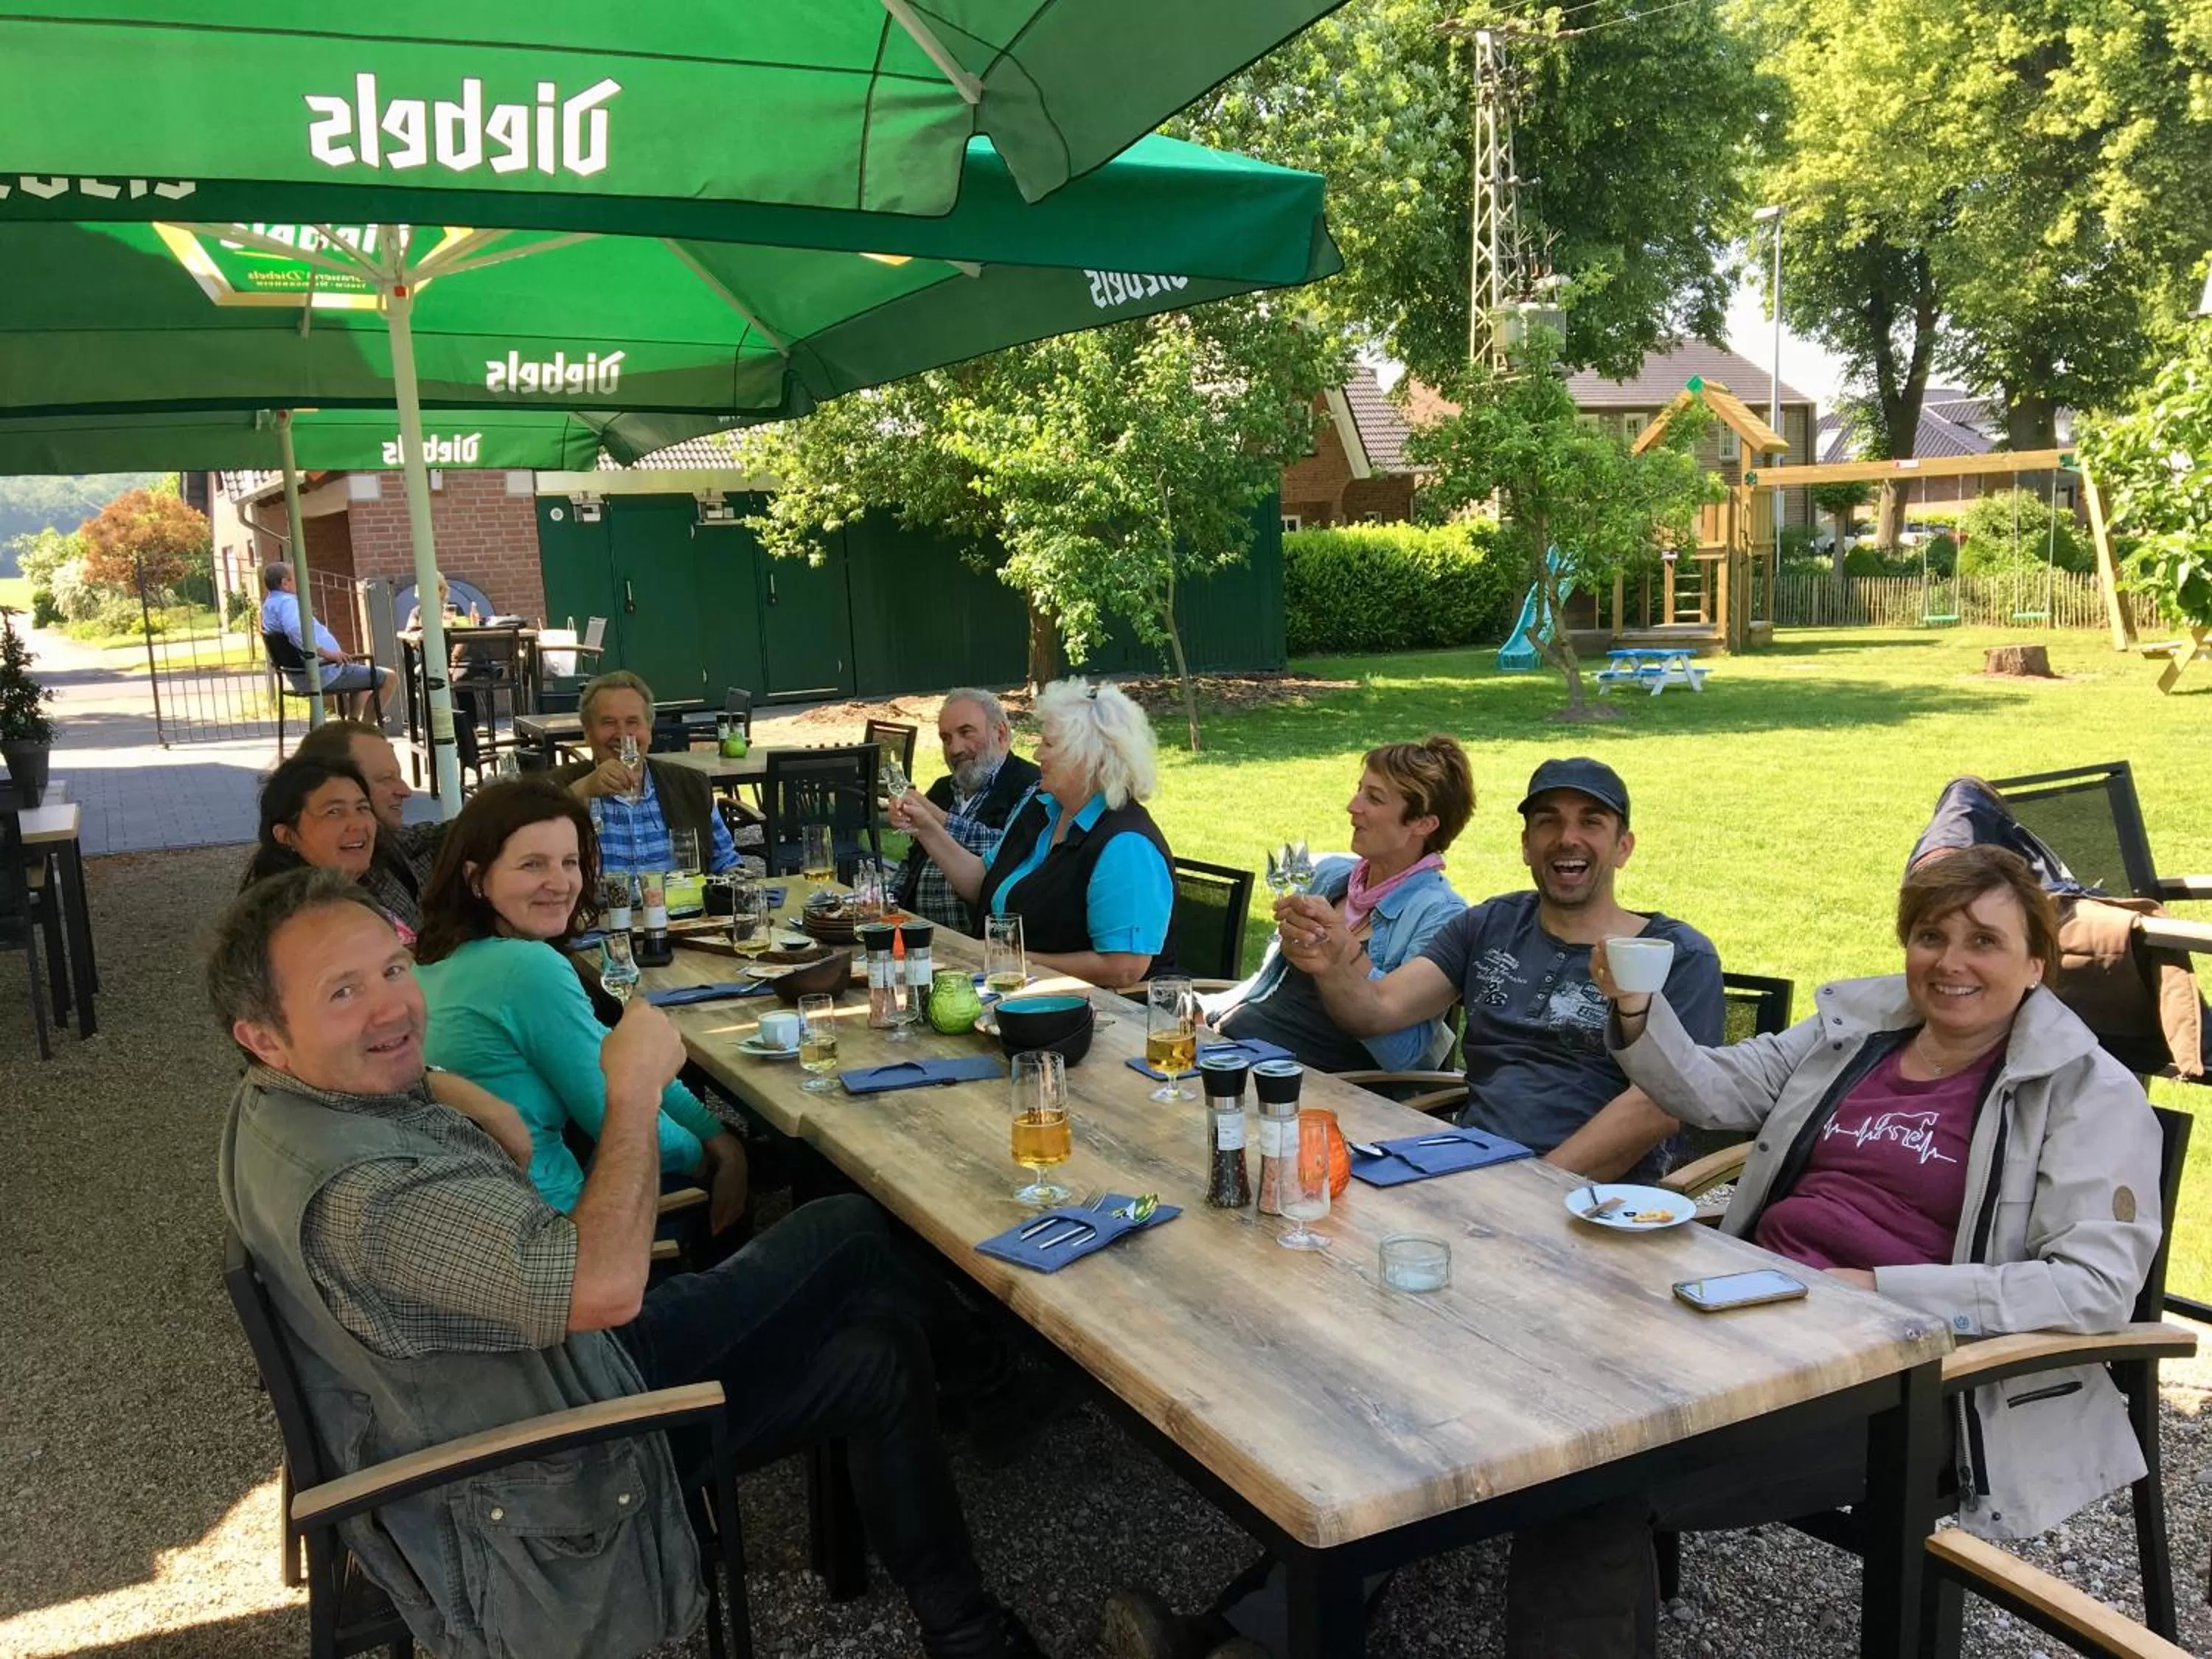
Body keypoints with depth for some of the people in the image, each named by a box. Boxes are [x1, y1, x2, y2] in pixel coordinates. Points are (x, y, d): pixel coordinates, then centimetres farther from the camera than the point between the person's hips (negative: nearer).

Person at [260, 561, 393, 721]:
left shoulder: (269, 605, 15)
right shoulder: (288, 602, -17)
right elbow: (295, 631, -38)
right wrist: (325, 652, -32)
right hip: (322, 673, -11)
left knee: (364, 675, 34)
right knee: (387, 677, -4)